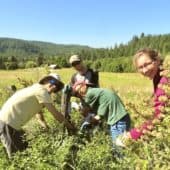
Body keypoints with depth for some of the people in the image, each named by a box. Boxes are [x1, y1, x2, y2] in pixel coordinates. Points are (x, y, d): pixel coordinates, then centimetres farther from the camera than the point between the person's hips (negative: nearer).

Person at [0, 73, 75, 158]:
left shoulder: (36, 89, 18)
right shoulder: (42, 90, -11)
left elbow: (39, 113, 22)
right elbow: (55, 114, -11)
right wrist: (70, 126, 2)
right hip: (9, 123, -10)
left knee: (24, 150, 17)